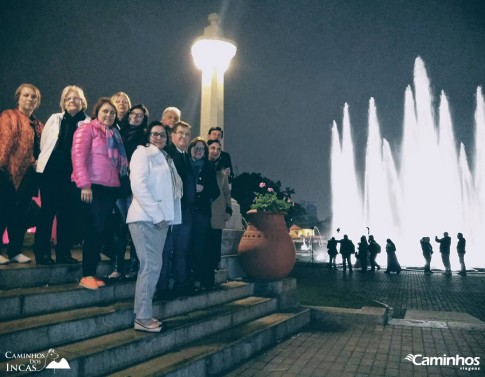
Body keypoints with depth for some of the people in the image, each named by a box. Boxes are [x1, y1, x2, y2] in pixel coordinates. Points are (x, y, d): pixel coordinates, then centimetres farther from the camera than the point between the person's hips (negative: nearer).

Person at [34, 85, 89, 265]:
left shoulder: (87, 122, 4)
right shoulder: (55, 119, 10)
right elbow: (44, 143, 14)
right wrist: (44, 161, 12)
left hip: (72, 173, -1)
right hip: (50, 171, 1)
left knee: (68, 213, 3)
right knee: (48, 210, 3)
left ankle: (63, 252, 15)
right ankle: (41, 252, 11)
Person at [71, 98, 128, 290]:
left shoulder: (114, 134, 20)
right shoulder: (87, 129, 0)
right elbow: (78, 156, -11)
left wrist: (121, 182, 7)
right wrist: (84, 184, -19)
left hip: (110, 188, 6)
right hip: (92, 187, -6)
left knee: (100, 230, 7)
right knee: (94, 229, -7)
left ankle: (92, 273, 14)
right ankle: (86, 275, 2)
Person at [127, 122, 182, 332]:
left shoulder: (166, 158, 23)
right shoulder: (143, 153, 0)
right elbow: (138, 185, -12)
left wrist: (164, 216, 5)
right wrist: (156, 215, -15)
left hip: (161, 219, 7)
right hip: (146, 218, -7)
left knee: (152, 266, 8)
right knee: (152, 265, -11)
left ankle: (143, 314, 15)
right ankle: (142, 317, -3)